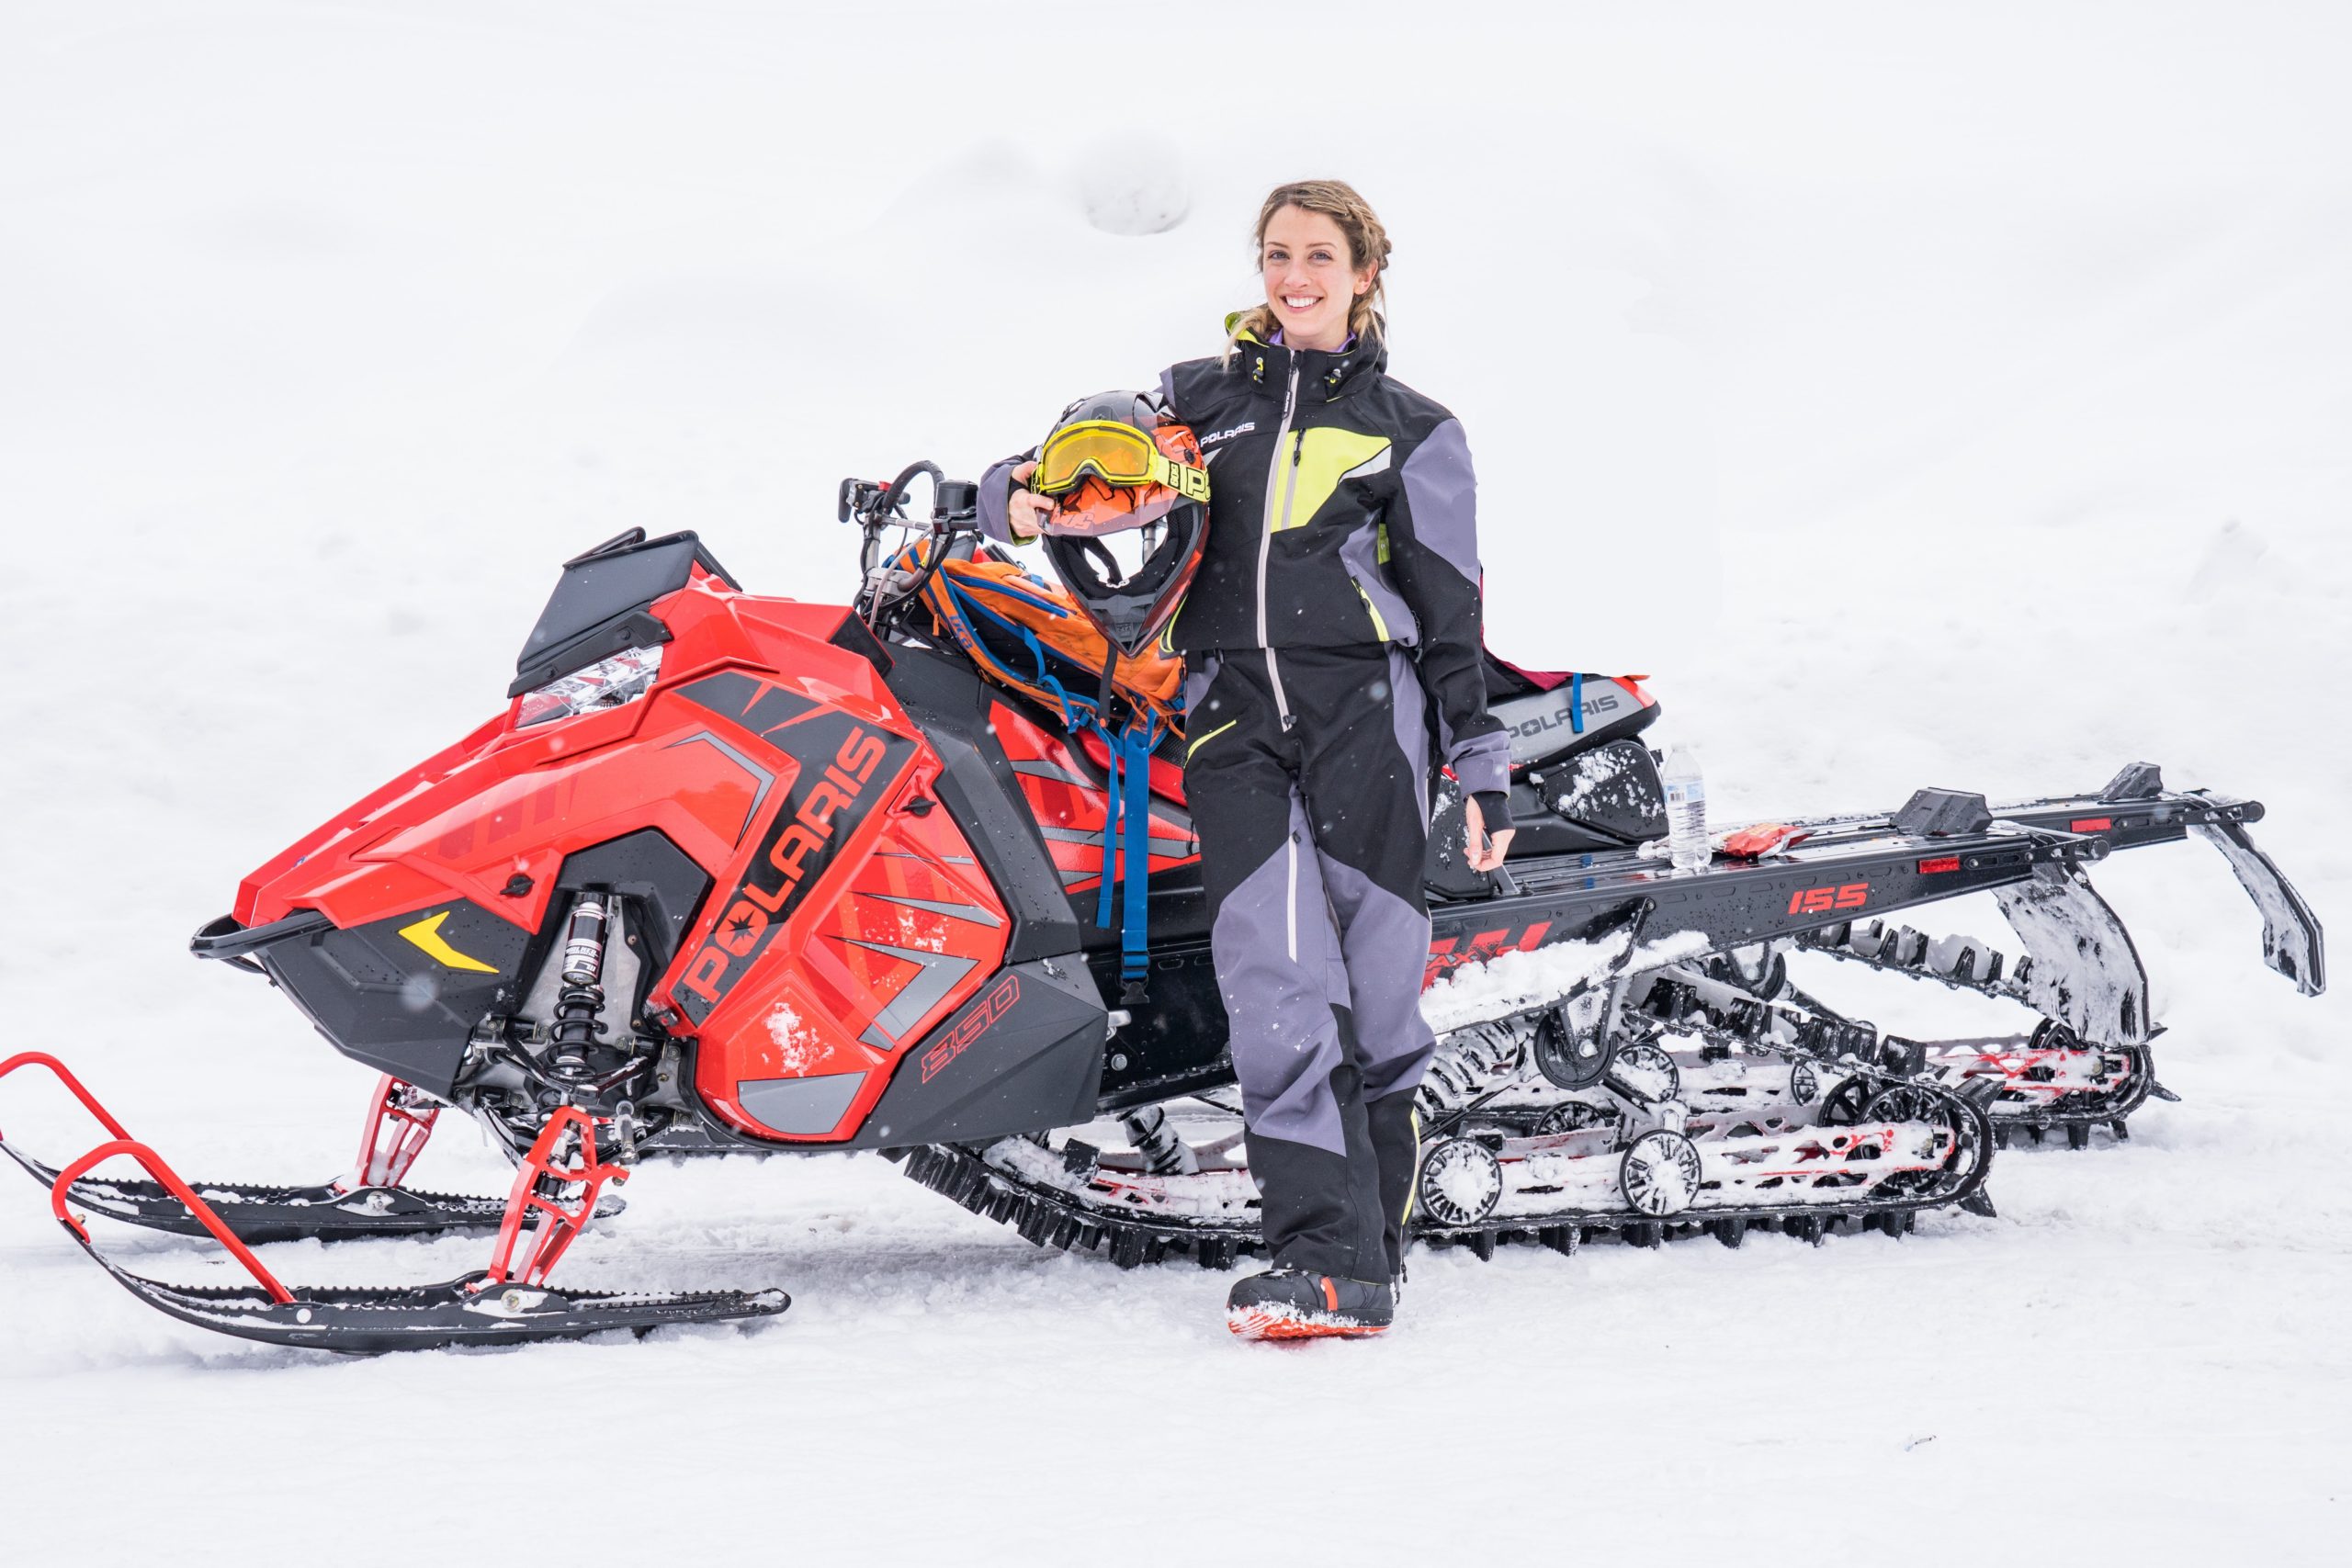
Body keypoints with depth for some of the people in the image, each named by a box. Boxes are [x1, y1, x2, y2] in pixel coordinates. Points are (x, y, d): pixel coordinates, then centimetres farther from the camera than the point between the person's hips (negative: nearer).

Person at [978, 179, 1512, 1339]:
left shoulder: (1413, 434, 12)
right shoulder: (1195, 400, 17)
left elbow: (1452, 618, 10)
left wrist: (1480, 767, 5)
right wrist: (1020, 499, -6)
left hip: (1365, 714, -1)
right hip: (1232, 721, 1)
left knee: (1373, 992, -5)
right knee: (1277, 994, -14)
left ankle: (1369, 1253, 5)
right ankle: (1327, 1259, -17)